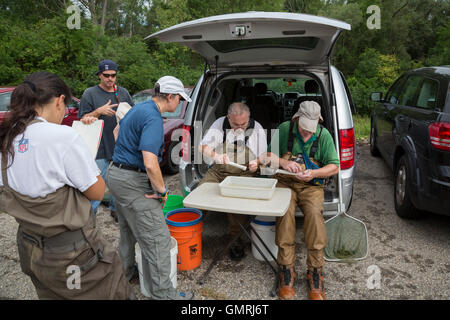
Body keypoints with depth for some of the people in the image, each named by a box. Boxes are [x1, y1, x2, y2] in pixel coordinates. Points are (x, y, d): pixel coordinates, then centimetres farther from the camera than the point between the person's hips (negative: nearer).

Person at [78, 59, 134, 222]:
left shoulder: (123, 92, 11)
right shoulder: (90, 93, 0)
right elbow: (82, 120, -3)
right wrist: (99, 112, -18)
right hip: (100, 149, -4)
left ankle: (115, 209, 34)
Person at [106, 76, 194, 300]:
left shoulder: (138, 108, 10)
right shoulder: (153, 118, -22)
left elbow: (118, 131, 29)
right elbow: (150, 163, -31)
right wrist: (162, 190, -18)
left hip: (116, 174, 11)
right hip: (133, 182, -11)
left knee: (128, 230, 27)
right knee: (157, 239, -4)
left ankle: (124, 273, 45)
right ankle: (163, 294, 6)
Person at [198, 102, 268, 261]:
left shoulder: (257, 129, 1)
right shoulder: (219, 124, 1)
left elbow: (263, 156, 10)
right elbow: (202, 146, -2)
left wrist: (256, 163, -14)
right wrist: (216, 156, -22)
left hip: (244, 174, -2)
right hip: (218, 171, 2)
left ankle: (236, 238, -8)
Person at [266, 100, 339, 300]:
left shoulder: (324, 135, 2)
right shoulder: (284, 129, 1)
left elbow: (334, 166, 2)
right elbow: (269, 154, 5)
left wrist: (313, 173, -17)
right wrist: (283, 162, -16)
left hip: (311, 185, 1)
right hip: (285, 182, 0)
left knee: (314, 212, -31)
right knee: (285, 211, -32)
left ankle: (315, 272, -18)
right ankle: (287, 271, -21)